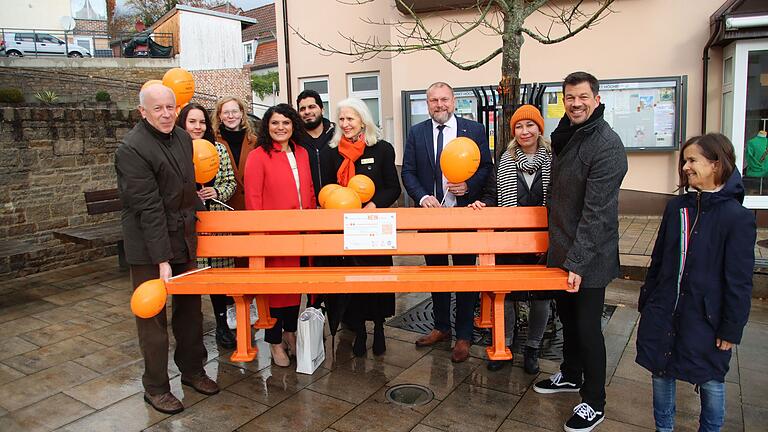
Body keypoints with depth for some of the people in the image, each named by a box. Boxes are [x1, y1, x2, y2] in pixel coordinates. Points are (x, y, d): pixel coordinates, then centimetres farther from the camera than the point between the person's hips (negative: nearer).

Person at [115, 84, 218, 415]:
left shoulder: (183, 137, 6)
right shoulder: (131, 149, -17)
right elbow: (149, 209, -22)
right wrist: (162, 260, -22)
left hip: (183, 238, 7)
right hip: (148, 245, -7)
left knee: (190, 307, 16)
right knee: (153, 314, 4)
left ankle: (192, 369, 33)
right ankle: (155, 387, 20)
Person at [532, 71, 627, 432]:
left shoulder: (606, 146, -20)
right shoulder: (565, 135, 7)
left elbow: (596, 212, -23)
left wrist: (577, 261, -23)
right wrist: (560, 249, 14)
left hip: (589, 256, -8)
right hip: (561, 247, 8)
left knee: (588, 326, 3)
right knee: (567, 316, 22)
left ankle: (594, 402, 20)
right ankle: (570, 375, 42)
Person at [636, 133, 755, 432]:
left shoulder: (738, 217, -13)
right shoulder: (677, 207, 2)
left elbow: (739, 281, -11)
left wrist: (732, 328, -9)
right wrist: (647, 302, 12)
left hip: (705, 315, -4)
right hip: (664, 310, 5)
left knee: (710, 381, 12)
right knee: (661, 373, 14)